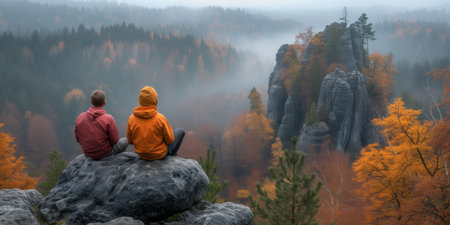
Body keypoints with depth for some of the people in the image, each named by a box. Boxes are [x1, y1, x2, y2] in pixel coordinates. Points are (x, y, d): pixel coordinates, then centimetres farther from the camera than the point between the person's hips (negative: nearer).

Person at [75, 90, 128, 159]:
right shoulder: (108, 119, -24)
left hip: (87, 153, 5)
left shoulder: (80, 117, -11)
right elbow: (115, 140, -16)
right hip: (105, 153, -5)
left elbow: (78, 138, 0)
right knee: (125, 140, 23)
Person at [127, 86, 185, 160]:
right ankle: (172, 156, 40)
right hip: (160, 154, -4)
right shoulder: (160, 119, -29)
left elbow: (130, 141, -6)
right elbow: (170, 140, -18)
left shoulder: (131, 119, -18)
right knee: (180, 131, 22)